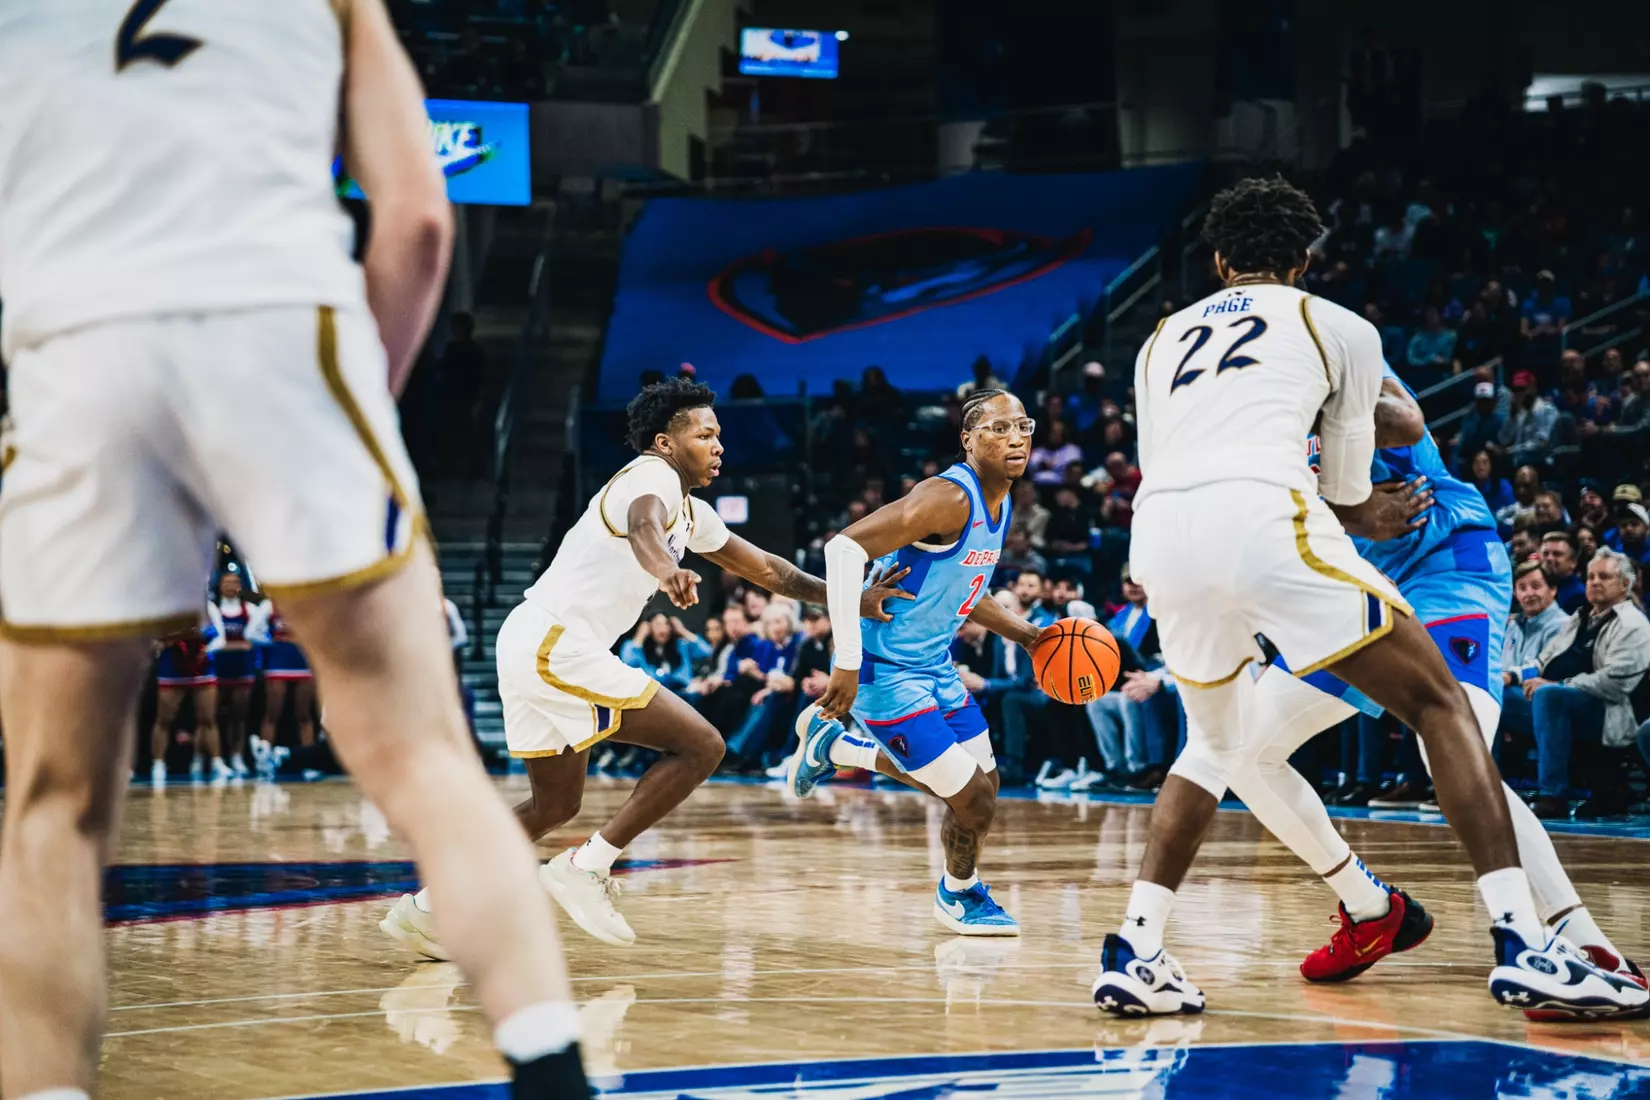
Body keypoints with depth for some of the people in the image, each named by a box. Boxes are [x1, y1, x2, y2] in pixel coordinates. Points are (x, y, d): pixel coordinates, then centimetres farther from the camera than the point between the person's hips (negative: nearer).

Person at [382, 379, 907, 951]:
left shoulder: (691, 513, 20)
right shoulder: (653, 475, -9)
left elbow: (763, 568, 29)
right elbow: (643, 526, -34)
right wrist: (668, 571, -55)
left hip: (529, 646, 10)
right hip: (557, 645, -10)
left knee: (555, 805, 20)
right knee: (700, 745, -10)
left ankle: (426, 906, 17)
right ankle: (588, 867, -9)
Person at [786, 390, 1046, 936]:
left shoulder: (1000, 507, 6)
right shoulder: (949, 498, -24)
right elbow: (845, 547, -31)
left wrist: (1026, 635, 11)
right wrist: (848, 663, -31)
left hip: (934, 664, 9)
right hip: (887, 671, -9)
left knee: (978, 784, 17)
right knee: (975, 802, -7)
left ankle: (832, 744, 32)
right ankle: (960, 895, 25)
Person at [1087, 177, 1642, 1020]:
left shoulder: (1161, 342, 32)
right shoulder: (1342, 329, 22)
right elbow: (1350, 495, 25)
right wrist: (1359, 510, 52)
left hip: (1158, 537, 4)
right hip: (1265, 518, -4)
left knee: (1218, 743, 28)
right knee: (1439, 704, 8)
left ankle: (1134, 955, 14)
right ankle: (1526, 948, -6)